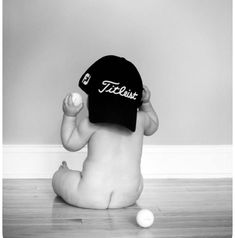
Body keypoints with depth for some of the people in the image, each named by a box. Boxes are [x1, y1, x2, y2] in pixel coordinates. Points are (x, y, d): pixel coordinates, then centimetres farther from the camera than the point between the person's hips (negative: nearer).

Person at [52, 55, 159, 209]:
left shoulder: (91, 124, -11)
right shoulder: (140, 119, 0)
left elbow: (70, 144, 2)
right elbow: (153, 126, 24)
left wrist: (70, 116, 4)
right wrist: (146, 103, 28)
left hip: (90, 197, -4)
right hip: (129, 196, 4)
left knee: (58, 177, 22)